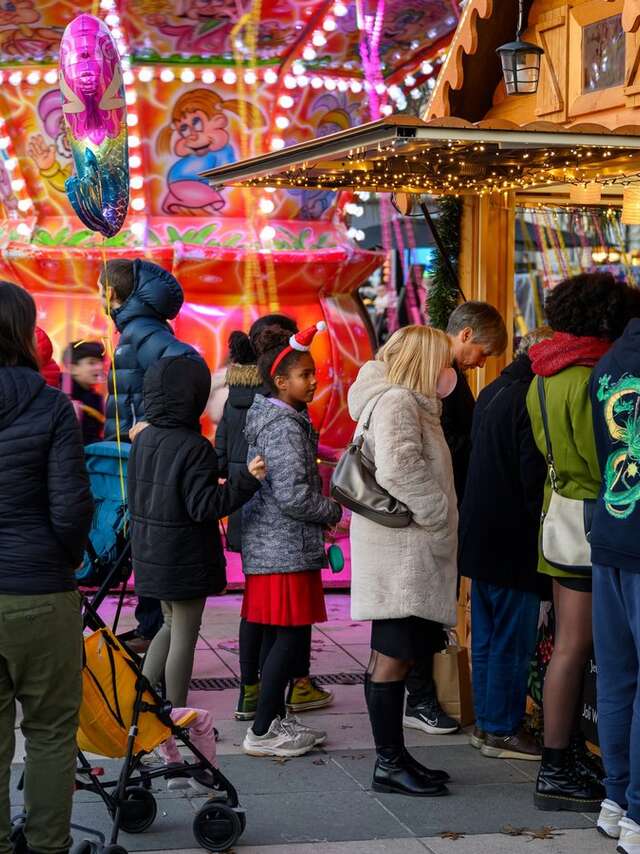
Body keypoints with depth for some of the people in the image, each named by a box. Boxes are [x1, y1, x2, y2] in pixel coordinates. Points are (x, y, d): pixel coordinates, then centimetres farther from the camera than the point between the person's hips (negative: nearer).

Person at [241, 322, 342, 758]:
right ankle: (262, 732, -2)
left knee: (279, 634, 15)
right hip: (285, 550, -10)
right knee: (292, 634, -6)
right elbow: (293, 495, -23)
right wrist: (334, 511, -8)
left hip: (270, 546, 10)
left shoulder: (284, 418, 14)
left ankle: (276, 718, 23)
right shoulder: (285, 426, -17)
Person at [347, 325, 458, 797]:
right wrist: (437, 511, -16)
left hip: (411, 553, 10)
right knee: (394, 656, -5)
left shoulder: (412, 403, 20)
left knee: (396, 656, 14)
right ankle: (390, 764, 0)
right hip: (401, 551, -10)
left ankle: (394, 754, 21)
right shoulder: (396, 402, -13)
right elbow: (398, 467, -27)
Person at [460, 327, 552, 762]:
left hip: (480, 536, 10)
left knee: (487, 638, 15)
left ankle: (486, 722, 22)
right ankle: (502, 730, 3)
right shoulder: (531, 399, -16)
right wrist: (542, 531, -12)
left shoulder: (492, 393, 14)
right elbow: (534, 477, -20)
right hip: (513, 542, -10)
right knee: (513, 640, -2)